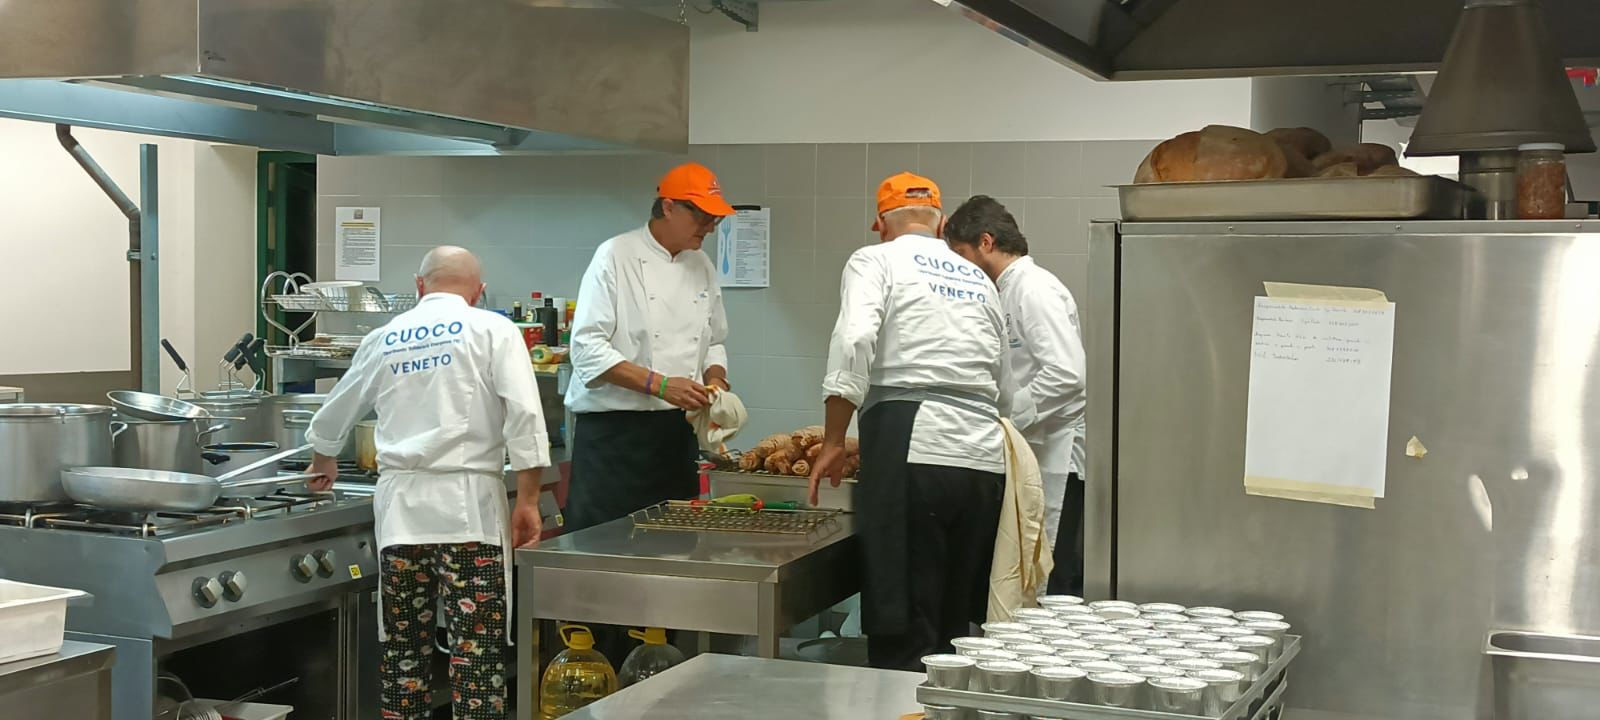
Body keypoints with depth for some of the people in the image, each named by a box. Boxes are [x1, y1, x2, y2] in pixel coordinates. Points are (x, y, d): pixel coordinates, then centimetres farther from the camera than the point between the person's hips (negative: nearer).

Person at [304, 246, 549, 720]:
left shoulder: (384, 340, 14)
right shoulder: (491, 331, 1)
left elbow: (331, 419, 28)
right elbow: (524, 415, -10)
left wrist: (324, 464, 47)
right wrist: (528, 501, -6)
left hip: (400, 503, 4)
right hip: (467, 500, -4)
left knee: (404, 641, 11)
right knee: (477, 643, -3)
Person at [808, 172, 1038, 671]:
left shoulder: (875, 261, 7)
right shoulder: (979, 281, 24)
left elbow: (854, 343, -12)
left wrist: (833, 442, -7)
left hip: (910, 449, -6)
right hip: (984, 460, 6)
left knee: (903, 634, -4)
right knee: (956, 626, 13)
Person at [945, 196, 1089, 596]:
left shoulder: (1034, 289, -13)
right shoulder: (1011, 290, 17)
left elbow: (1065, 374, -24)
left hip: (1060, 455, -10)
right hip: (1038, 456, 10)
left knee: (1054, 584, -8)